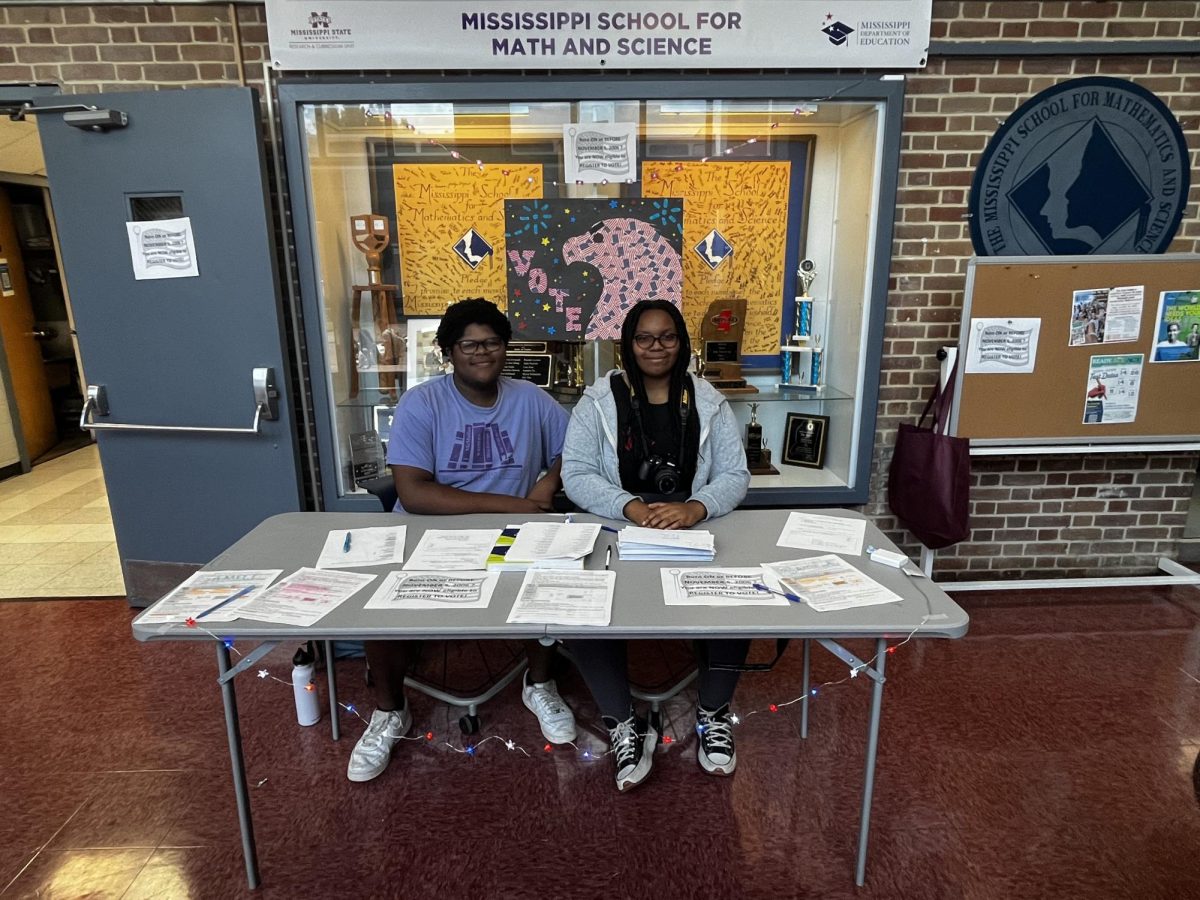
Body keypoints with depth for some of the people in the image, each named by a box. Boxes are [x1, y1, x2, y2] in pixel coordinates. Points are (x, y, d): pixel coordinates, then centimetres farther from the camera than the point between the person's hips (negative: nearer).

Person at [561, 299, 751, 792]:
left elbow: (736, 475, 0)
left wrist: (695, 508, -22)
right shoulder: (598, 401, 0)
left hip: (696, 535, 1)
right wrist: (632, 507, -25)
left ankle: (713, 713, 6)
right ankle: (624, 723, -3)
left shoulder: (709, 403, 5)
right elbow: (576, 475, -8)